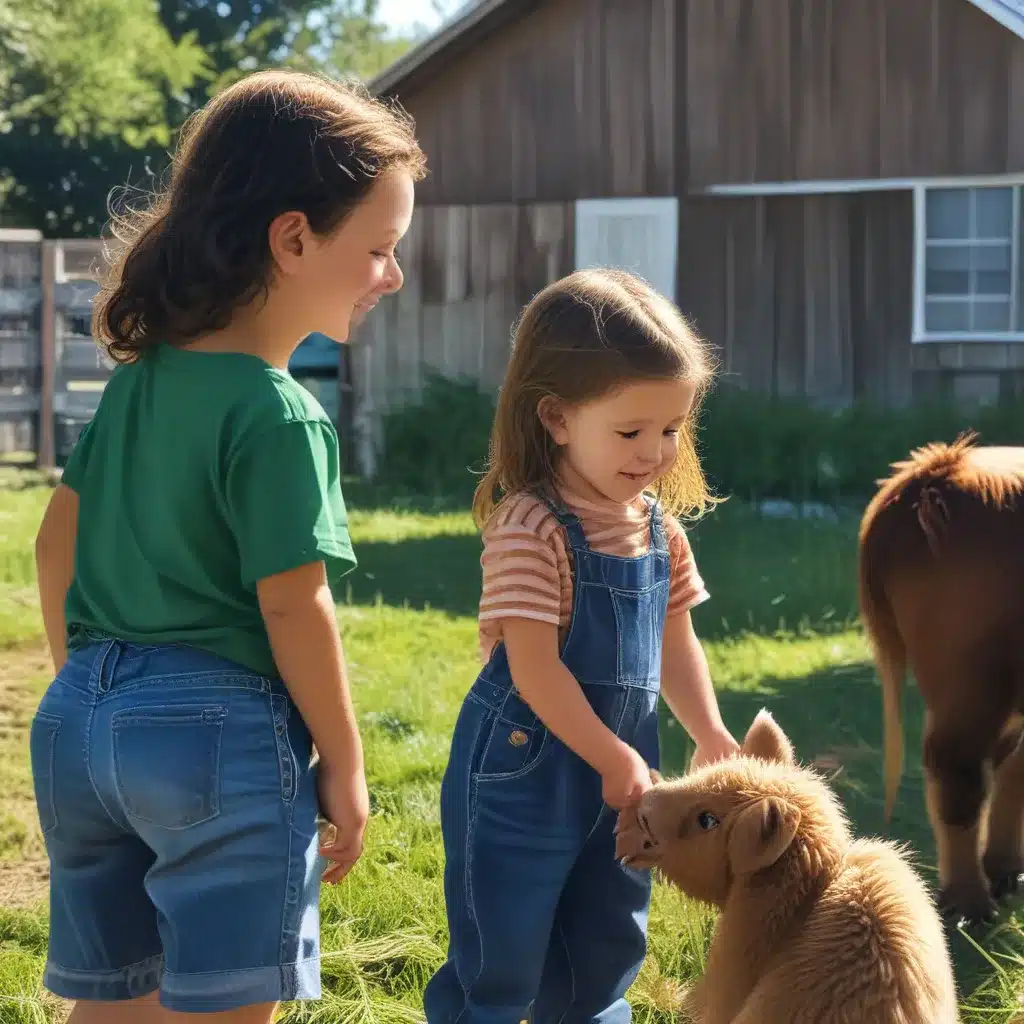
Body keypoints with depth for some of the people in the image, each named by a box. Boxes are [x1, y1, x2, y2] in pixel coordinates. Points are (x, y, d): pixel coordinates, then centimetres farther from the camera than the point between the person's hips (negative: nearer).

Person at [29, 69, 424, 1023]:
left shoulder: (140, 377, 7)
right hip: (221, 734, -8)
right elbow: (292, 607, -15)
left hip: (79, 719, 8)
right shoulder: (278, 416, -16)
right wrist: (344, 769, -5)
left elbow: (56, 542, 14)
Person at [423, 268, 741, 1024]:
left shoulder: (660, 529, 4)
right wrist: (614, 759, -18)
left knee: (605, 956, 19)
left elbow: (674, 641, 13)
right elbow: (534, 669, -21)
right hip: (523, 768, -7)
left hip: (619, 769, 8)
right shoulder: (530, 529, -20)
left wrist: (710, 735, 2)